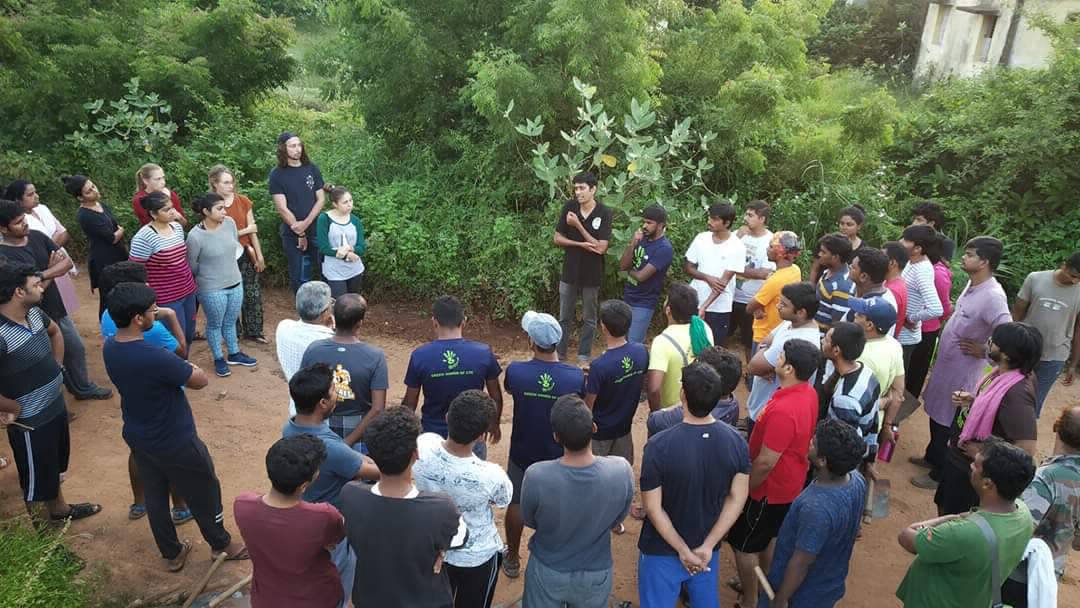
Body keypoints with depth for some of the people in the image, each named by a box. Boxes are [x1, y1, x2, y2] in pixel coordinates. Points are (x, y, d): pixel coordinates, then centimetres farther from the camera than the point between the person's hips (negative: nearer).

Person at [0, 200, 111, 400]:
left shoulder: (37, 236, -2)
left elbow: (68, 262, -2)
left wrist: (43, 274, -19)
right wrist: (53, 269, -12)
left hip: (58, 309, 7)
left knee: (76, 349, 22)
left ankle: (84, 388, 42)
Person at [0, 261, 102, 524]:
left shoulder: (35, 313, -6)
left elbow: (55, 332, 19)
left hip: (56, 406, 8)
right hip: (31, 422, -8)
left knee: (54, 467, 29)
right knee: (37, 478, 14)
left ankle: (60, 508, 51)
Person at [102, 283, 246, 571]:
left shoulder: (110, 347, -10)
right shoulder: (156, 358, -36)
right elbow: (201, 380, -21)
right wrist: (187, 367, -4)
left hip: (138, 438, 8)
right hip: (175, 443, -8)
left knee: (155, 496, 24)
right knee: (203, 494, 16)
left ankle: (172, 553, 43)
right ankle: (221, 545, 38)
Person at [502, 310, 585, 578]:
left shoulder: (515, 371, -23)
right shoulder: (576, 376, -21)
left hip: (522, 453, 0)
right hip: (559, 455, 0)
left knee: (516, 504, 22)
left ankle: (512, 559, 39)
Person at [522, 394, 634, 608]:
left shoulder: (536, 476, -33)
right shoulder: (622, 471, -29)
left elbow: (530, 521, -11)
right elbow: (617, 521, -8)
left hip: (548, 572, -1)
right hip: (596, 574, 1)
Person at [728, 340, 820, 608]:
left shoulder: (783, 410, -37)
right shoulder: (808, 393, -8)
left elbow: (765, 462, -30)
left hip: (770, 488, -9)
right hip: (789, 482, 9)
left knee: (743, 543, 10)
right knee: (769, 537, 27)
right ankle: (760, 585, 46)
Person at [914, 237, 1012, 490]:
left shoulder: (993, 296, -28)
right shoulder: (973, 285, 1)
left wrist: (983, 351, -19)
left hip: (963, 369, -9)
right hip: (946, 362, 9)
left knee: (949, 422, 7)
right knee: (936, 414, 24)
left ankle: (940, 474, 24)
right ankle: (932, 457, 44)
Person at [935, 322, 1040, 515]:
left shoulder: (1017, 393, -32)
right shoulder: (1002, 373, -5)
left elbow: (1026, 449, -34)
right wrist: (971, 401, -3)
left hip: (971, 469, -8)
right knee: (944, 508, 28)